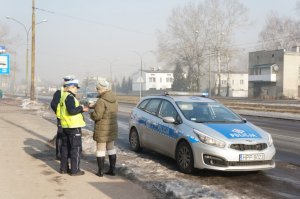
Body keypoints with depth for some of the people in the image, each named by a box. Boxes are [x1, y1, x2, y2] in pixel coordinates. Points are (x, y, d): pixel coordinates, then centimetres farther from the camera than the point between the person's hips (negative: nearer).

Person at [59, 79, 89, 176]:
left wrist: (82, 110, 15)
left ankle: (63, 168, 22)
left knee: (65, 147, 15)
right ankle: (75, 170, 1)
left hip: (65, 126, 10)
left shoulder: (64, 96, 15)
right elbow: (72, 111, -28)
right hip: (74, 127, -10)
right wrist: (81, 107, -13)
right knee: (76, 148, -2)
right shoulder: (70, 97, -17)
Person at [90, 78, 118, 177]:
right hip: (113, 127, 8)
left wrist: (91, 113, -1)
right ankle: (112, 169, 21)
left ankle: (100, 171, 9)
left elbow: (97, 115, -23)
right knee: (111, 148, 17)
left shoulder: (101, 101, -21)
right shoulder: (114, 99, 5)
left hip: (102, 129, -8)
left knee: (100, 149, 3)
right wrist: (94, 106, 15)